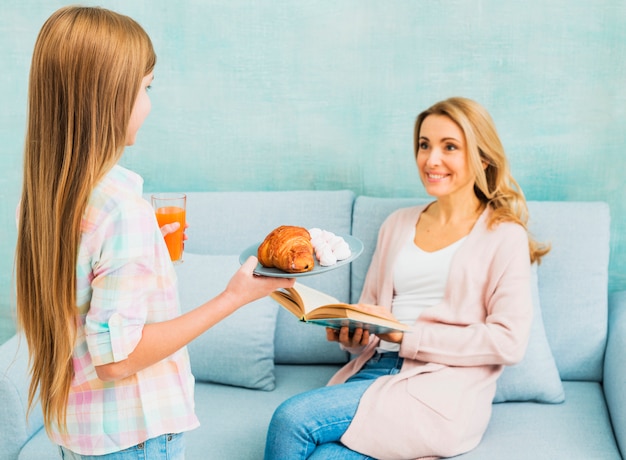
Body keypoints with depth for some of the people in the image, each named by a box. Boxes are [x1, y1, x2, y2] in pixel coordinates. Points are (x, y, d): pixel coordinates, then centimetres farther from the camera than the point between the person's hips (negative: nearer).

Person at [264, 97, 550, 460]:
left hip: (445, 393, -4)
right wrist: (352, 334, -3)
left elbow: (509, 341, -7)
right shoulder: (398, 224, 19)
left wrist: (408, 335, -13)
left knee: (293, 418, -24)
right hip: (375, 369, 4)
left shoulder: (503, 235, 3)